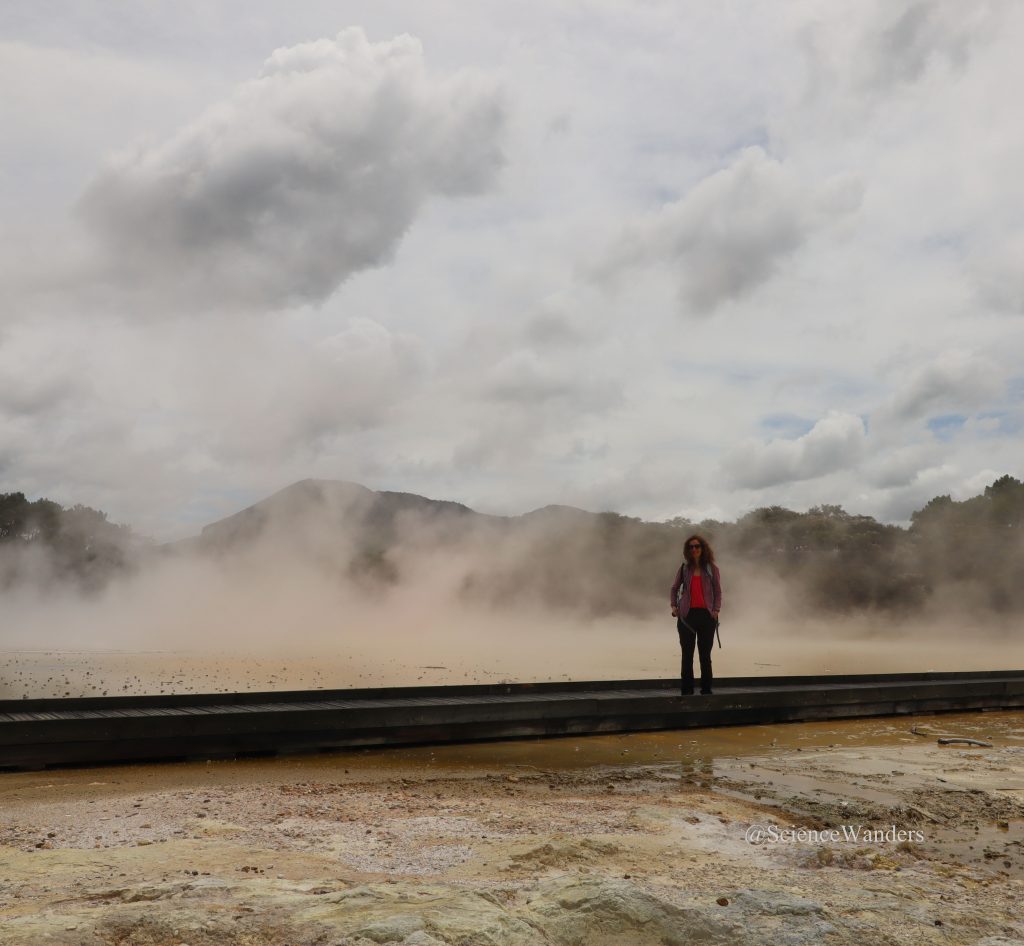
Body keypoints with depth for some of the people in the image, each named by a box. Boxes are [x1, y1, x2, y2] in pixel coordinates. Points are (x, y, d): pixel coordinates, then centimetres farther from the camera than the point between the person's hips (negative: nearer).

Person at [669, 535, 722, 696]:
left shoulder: (712, 569, 4)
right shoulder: (684, 568, 8)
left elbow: (718, 591, 3)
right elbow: (674, 588, 15)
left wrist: (716, 610, -10)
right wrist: (674, 606, 1)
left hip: (706, 615, -1)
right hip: (687, 615, 1)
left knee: (705, 654, 6)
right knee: (687, 654, 4)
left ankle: (706, 689, 13)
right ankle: (686, 690, 8)